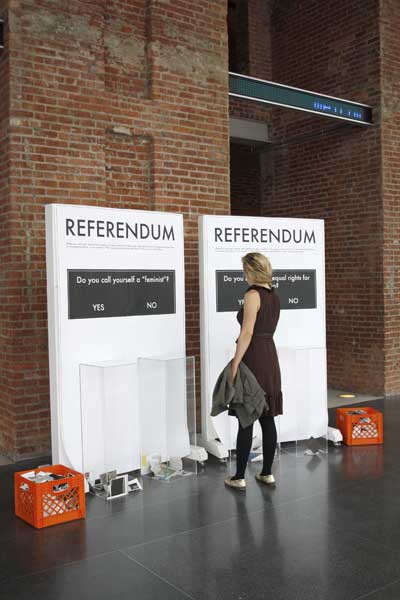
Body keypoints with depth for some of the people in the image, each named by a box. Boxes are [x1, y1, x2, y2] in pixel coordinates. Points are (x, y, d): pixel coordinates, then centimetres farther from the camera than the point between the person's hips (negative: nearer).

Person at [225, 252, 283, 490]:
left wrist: (235, 364, -19)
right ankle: (267, 473, 18)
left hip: (253, 358, -8)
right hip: (271, 356, 8)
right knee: (267, 418, 11)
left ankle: (239, 477, 6)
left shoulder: (253, 294, -12)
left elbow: (247, 332, -19)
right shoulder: (275, 296, 13)